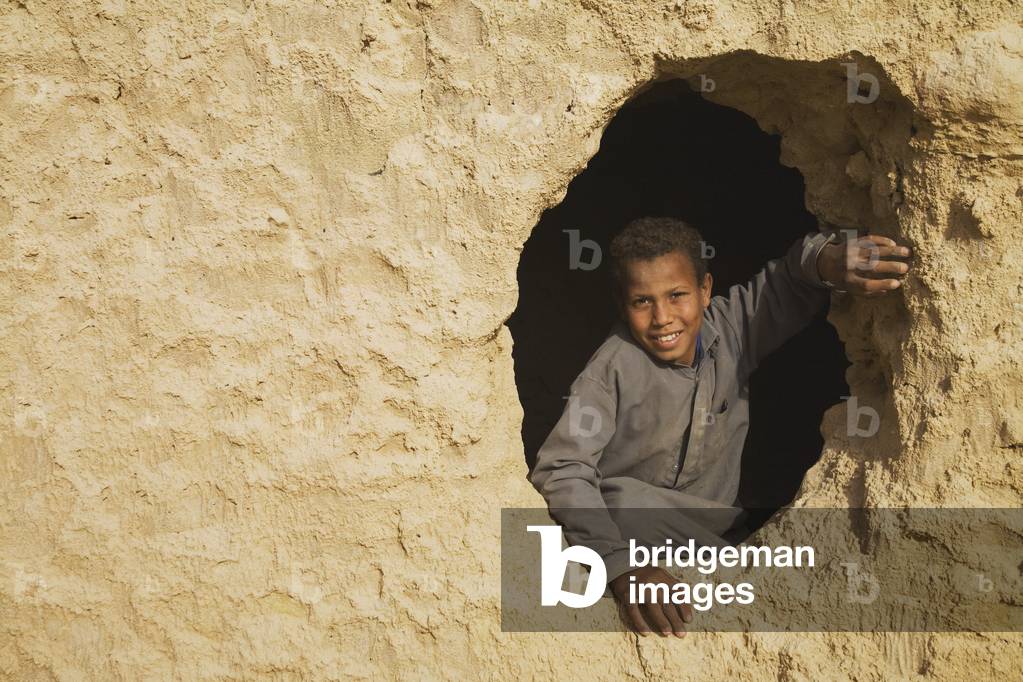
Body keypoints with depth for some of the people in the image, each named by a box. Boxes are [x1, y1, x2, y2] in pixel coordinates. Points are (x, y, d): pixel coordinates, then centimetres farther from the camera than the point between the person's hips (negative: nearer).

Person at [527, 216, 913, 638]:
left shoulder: (732, 327, -8)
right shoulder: (615, 368, -21)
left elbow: (789, 275, -1)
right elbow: (560, 469, -29)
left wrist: (827, 259, -29)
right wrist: (620, 567, -45)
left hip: (715, 527, 4)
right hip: (631, 524, -4)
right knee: (623, 498, -38)